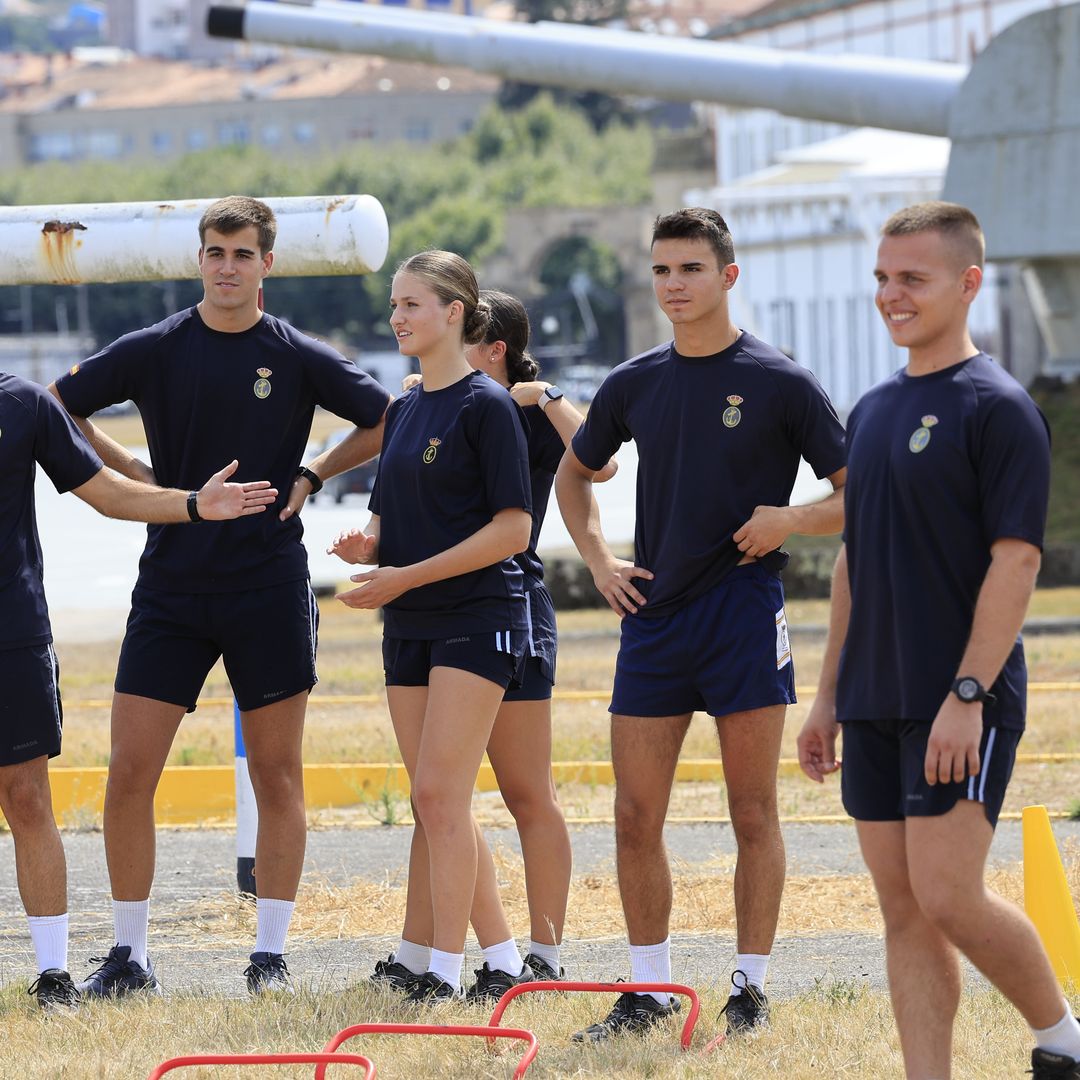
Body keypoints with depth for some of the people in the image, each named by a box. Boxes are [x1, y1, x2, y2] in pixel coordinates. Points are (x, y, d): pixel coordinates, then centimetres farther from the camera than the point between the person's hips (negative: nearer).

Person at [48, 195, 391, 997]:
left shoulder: (299, 357, 0)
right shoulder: (154, 351, 2)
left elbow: (390, 421, 8)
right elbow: (56, 410, 11)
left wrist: (312, 476, 2)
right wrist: (132, 473, 3)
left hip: (269, 585, -1)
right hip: (170, 587, 1)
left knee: (278, 774, 2)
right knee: (130, 771, -4)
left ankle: (272, 953, 10)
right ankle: (130, 954, 5)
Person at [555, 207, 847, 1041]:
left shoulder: (781, 384, -4)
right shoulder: (634, 385, 9)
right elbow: (574, 474, 25)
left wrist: (791, 520, -17)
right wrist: (598, 557, 12)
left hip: (745, 618, -4)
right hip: (653, 618, 4)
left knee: (754, 814, 0)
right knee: (636, 816, 3)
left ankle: (752, 988, 8)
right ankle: (649, 988, 12)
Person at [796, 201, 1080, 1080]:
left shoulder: (997, 407, -9)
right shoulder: (873, 411, 15)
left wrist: (967, 695, -21)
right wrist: (829, 695, 18)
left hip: (961, 707, -8)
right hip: (876, 703, 8)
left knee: (948, 897, -12)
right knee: (904, 909, 5)